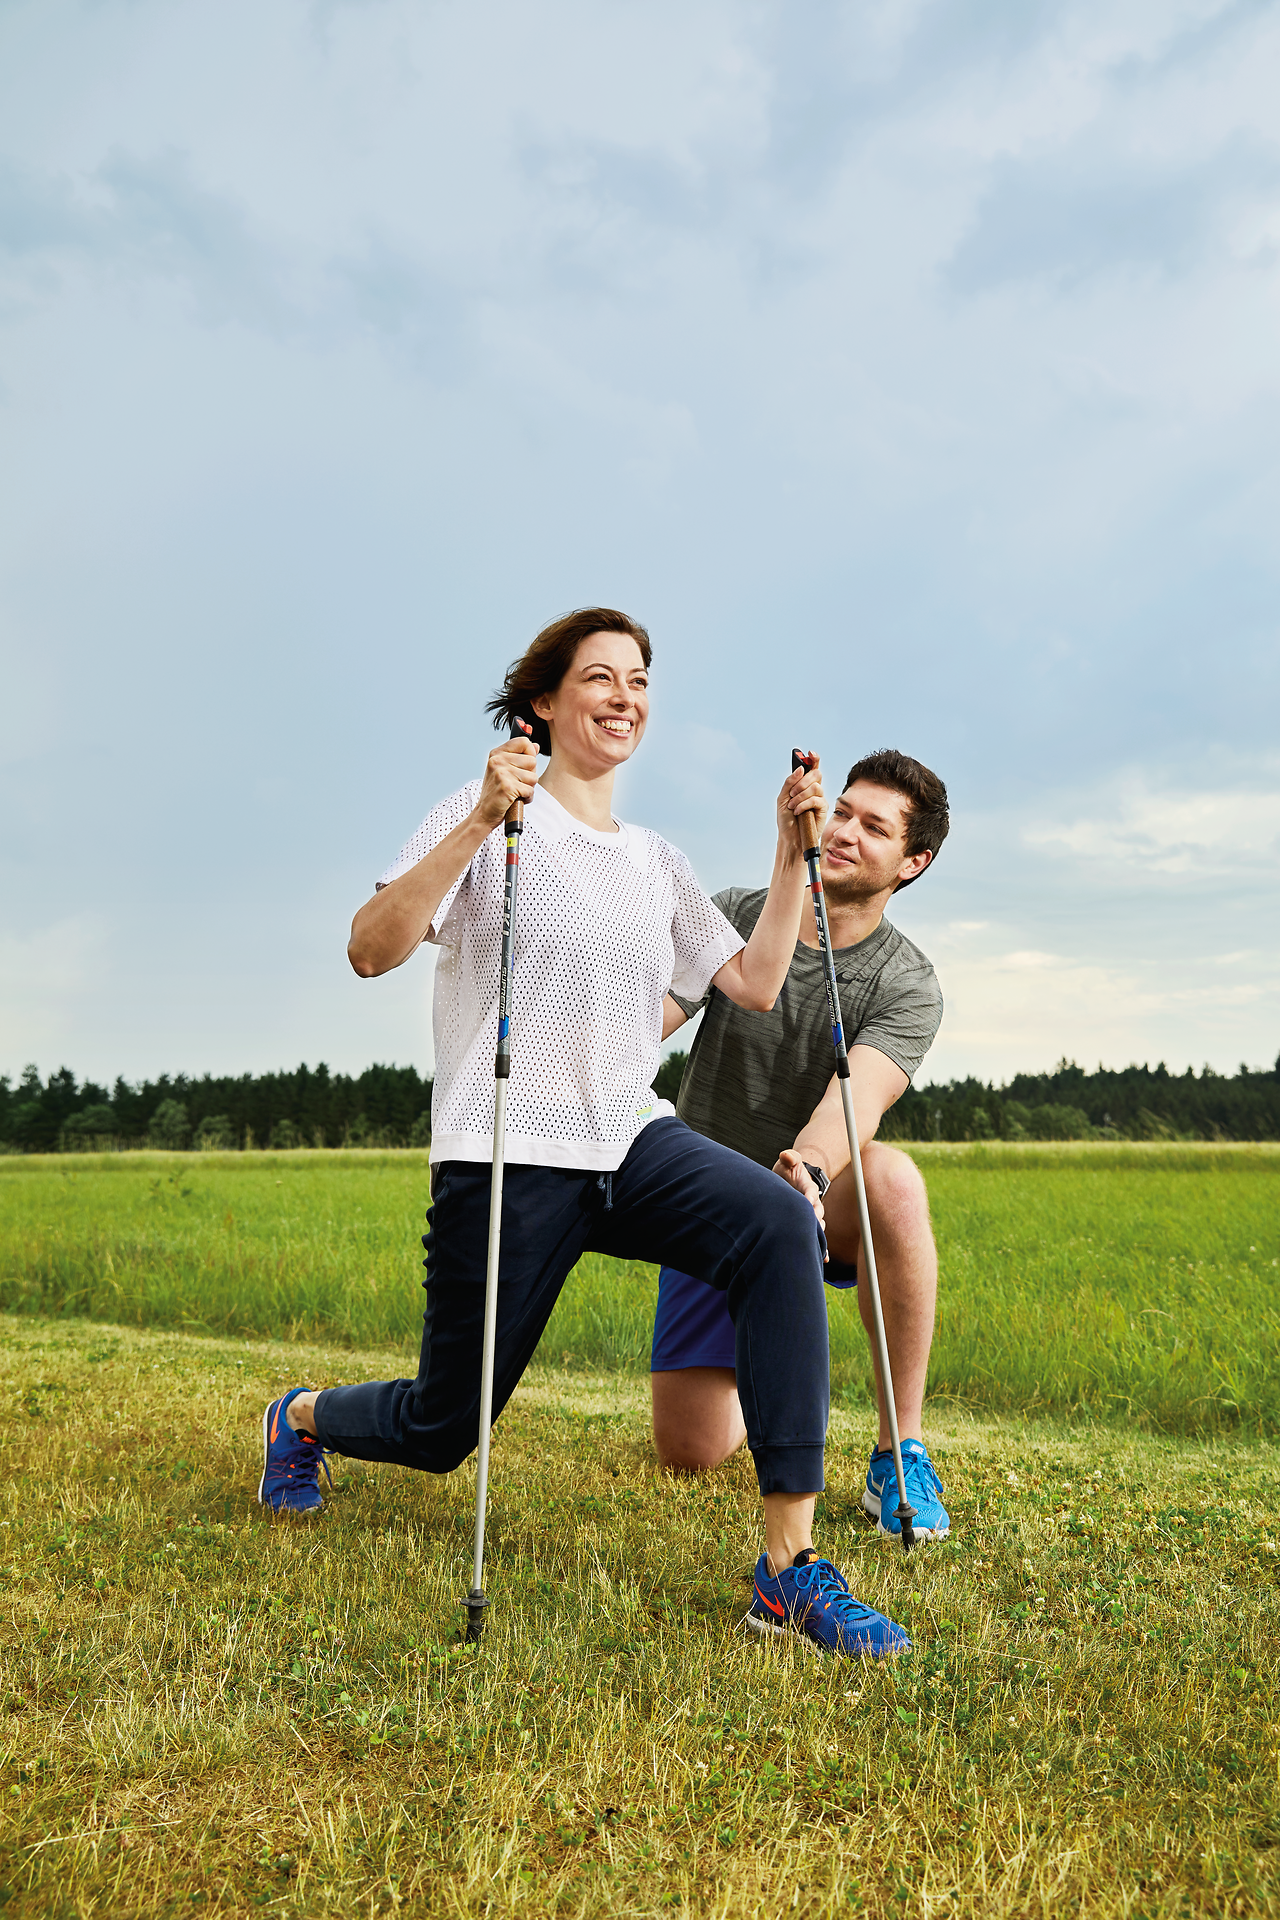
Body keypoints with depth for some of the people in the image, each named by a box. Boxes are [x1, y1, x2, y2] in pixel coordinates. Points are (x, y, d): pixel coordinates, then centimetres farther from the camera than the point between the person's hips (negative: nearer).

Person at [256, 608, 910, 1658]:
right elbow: (371, 949, -13)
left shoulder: (657, 861, 17)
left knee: (779, 1223, -27)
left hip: (631, 1141, 5)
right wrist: (481, 821, -22)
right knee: (442, 1432, 5)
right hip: (508, 1156, -4)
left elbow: (754, 985, 14)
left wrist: (793, 854, 7)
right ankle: (300, 1418, 42)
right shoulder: (487, 816, 0)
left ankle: (788, 1566, -22)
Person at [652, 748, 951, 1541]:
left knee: (892, 1179, -39)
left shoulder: (907, 985, -12)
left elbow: (858, 1096, -30)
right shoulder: (734, 916, -4)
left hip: (815, 1206, -2)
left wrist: (808, 1171, -50)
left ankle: (901, 1454, -24)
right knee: (689, 1454, -4)